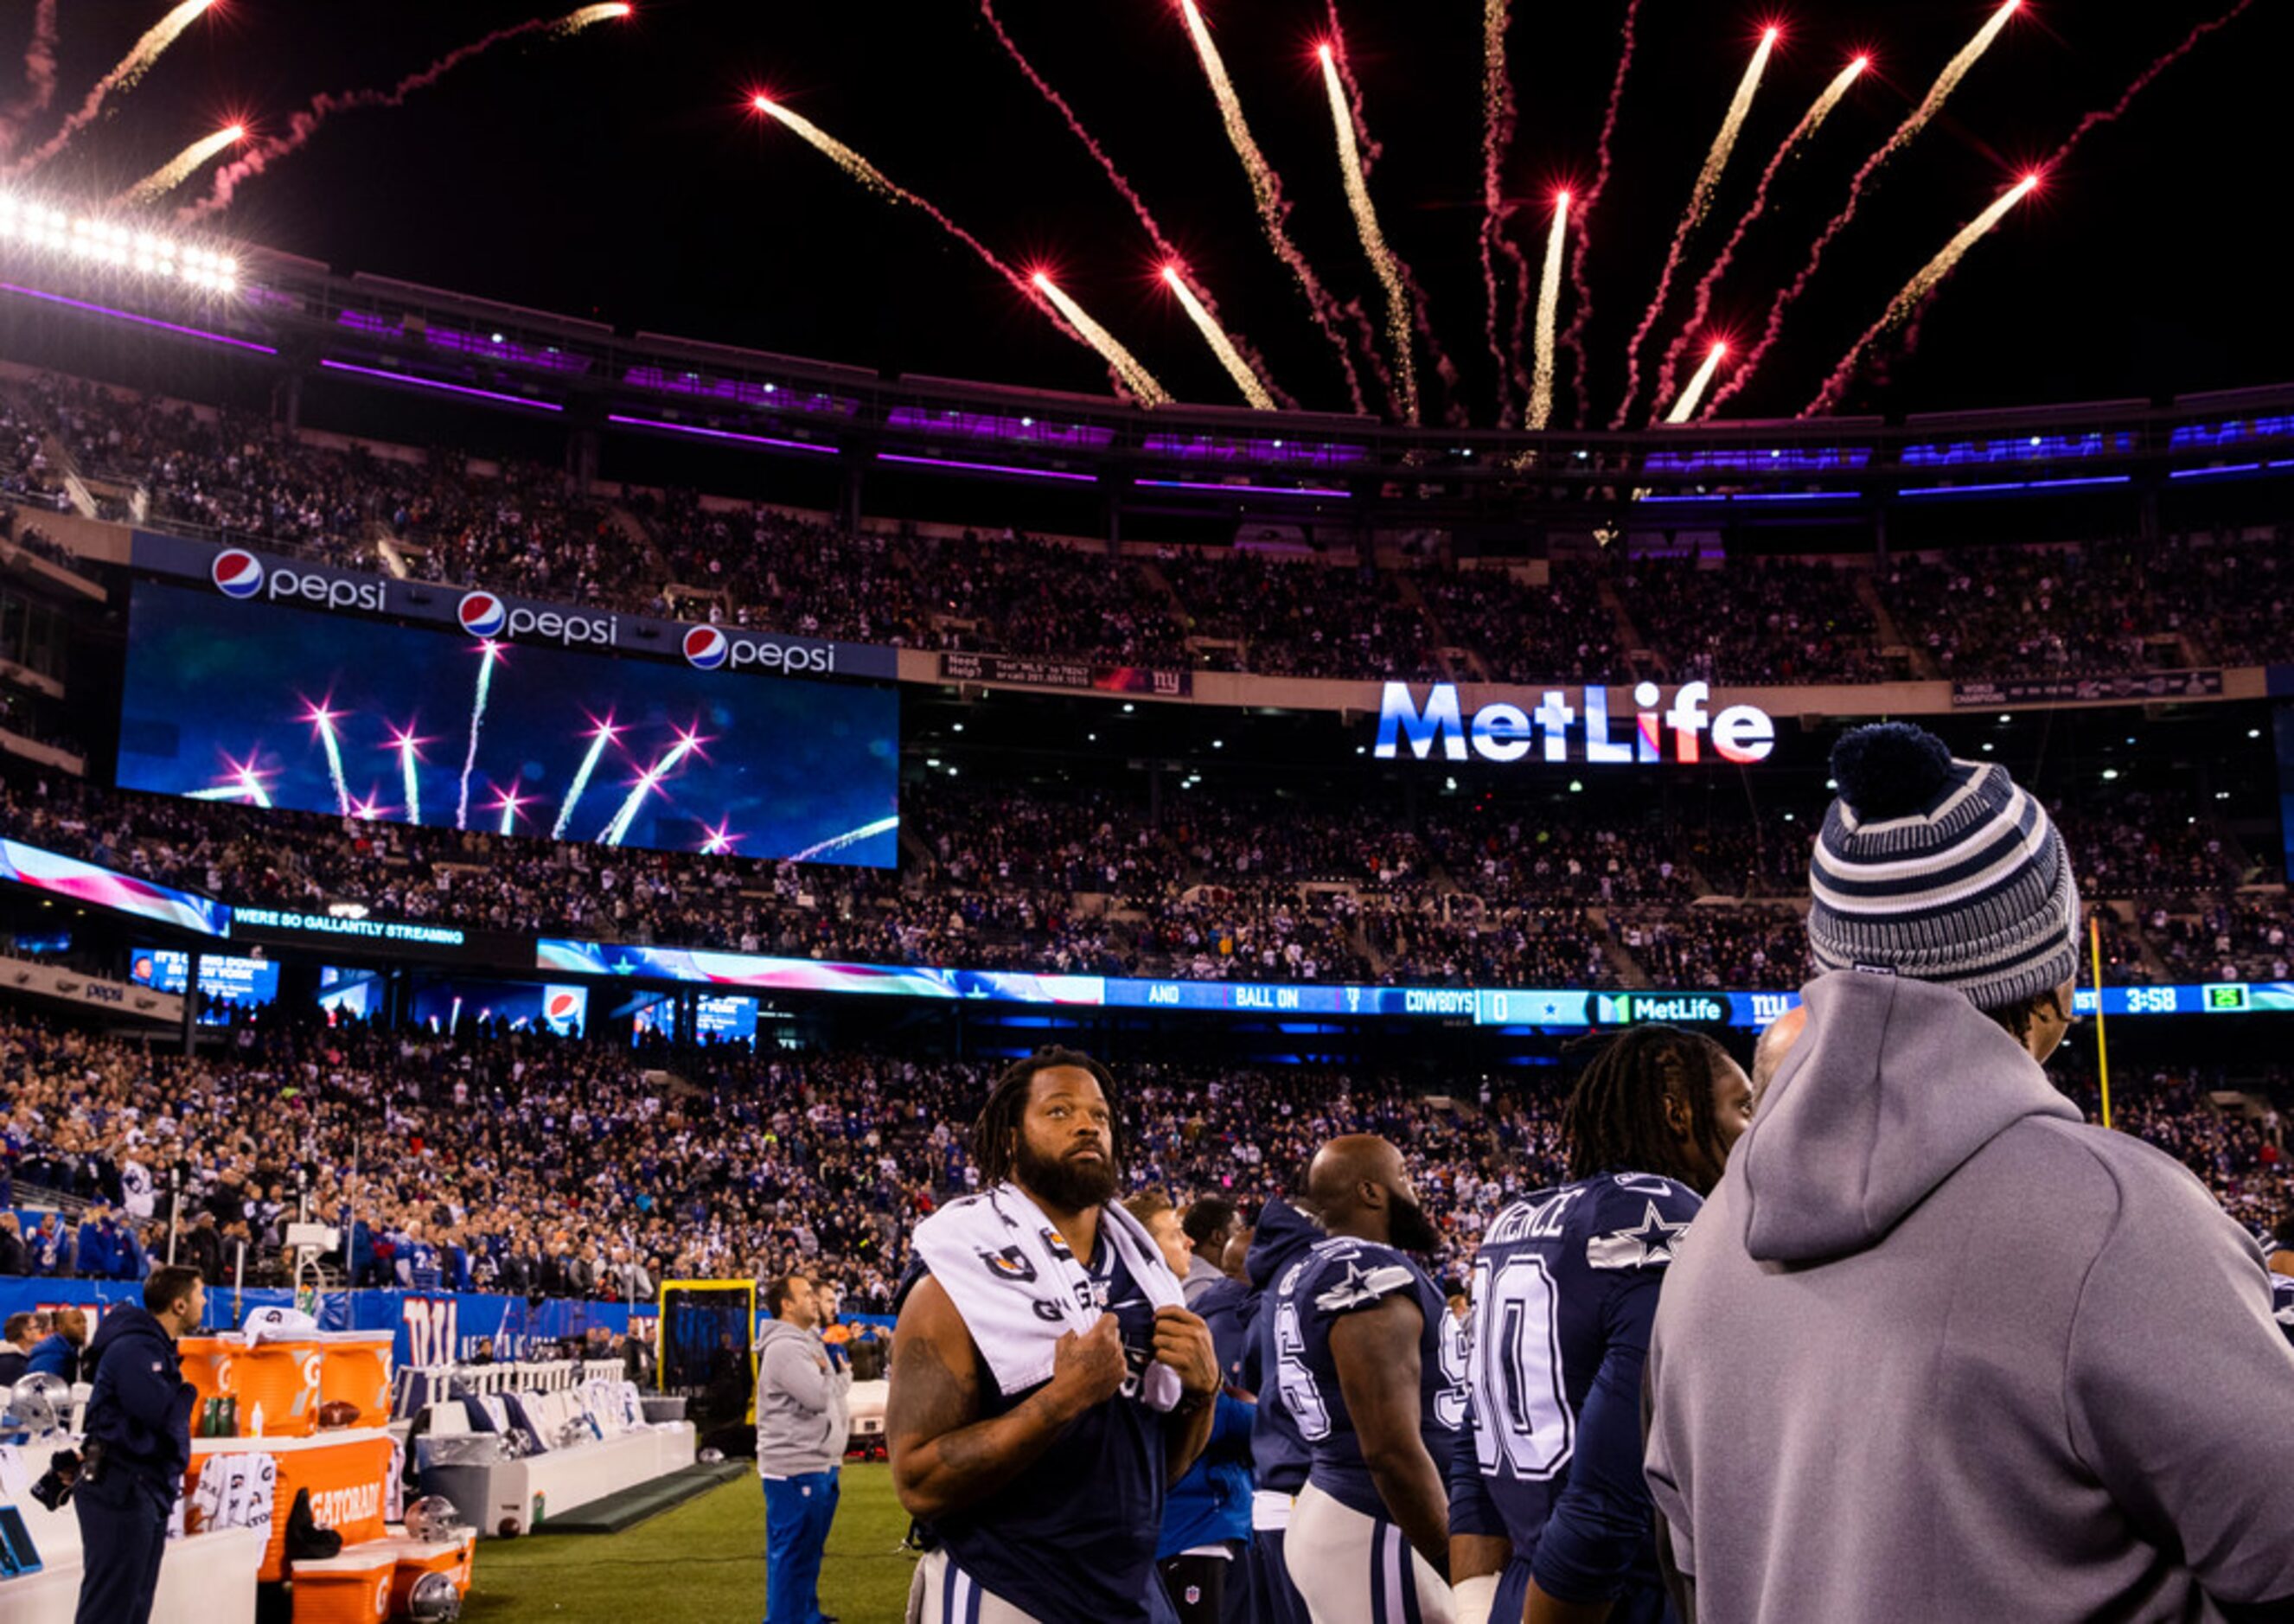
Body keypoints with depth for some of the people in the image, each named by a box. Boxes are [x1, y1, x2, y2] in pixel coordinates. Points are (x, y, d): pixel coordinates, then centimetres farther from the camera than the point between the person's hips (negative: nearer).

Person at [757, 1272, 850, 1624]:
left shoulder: (808, 1341, 16)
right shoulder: (783, 1348, -18)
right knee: (791, 1552, -3)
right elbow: (818, 1396, -24)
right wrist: (842, 1377, -6)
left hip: (818, 1464, 10)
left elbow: (831, 1389, 17)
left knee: (810, 1548, 20)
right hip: (795, 1467, -10)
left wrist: (833, 1375, -4)